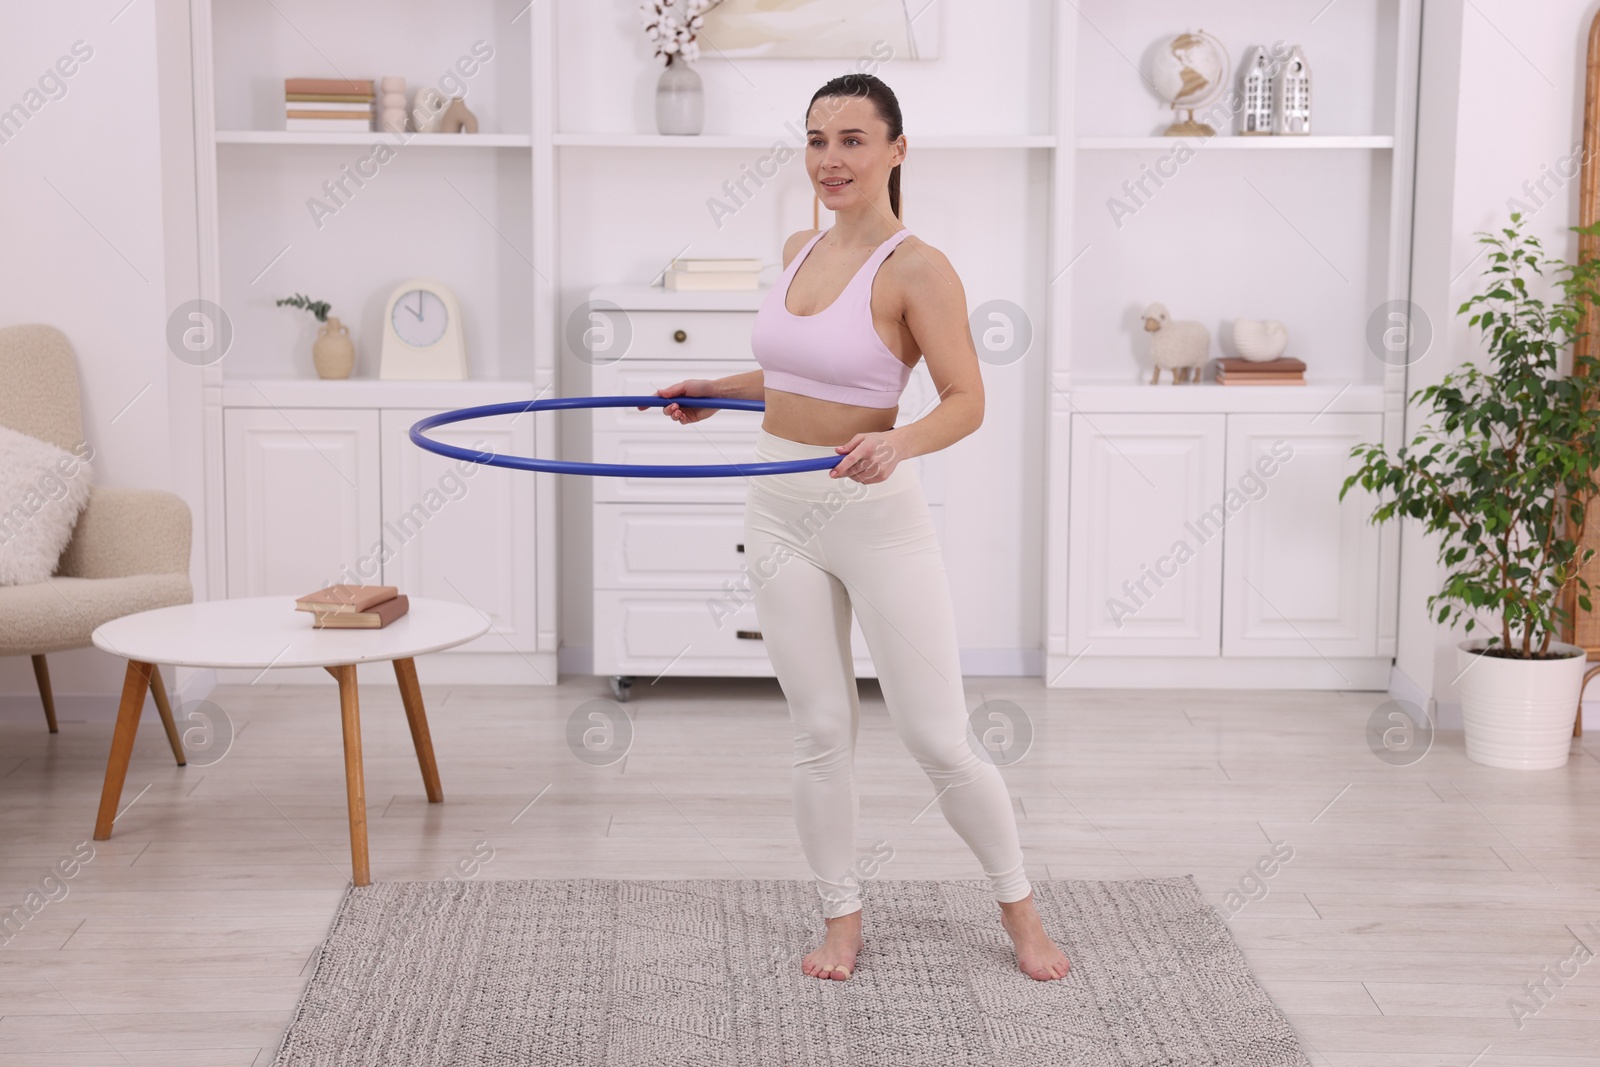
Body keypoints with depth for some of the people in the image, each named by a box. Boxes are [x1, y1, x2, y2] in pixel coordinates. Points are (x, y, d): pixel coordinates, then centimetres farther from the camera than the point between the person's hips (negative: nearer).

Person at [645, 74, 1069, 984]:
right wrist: (720, 391, 21)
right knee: (822, 730, 10)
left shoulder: (917, 269, -13)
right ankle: (843, 918, 24)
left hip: (877, 515, -6)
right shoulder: (801, 251, 8)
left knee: (939, 738, -1)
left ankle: (1019, 908, 20)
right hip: (782, 514, 6)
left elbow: (966, 403, -17)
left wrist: (896, 443, -34)